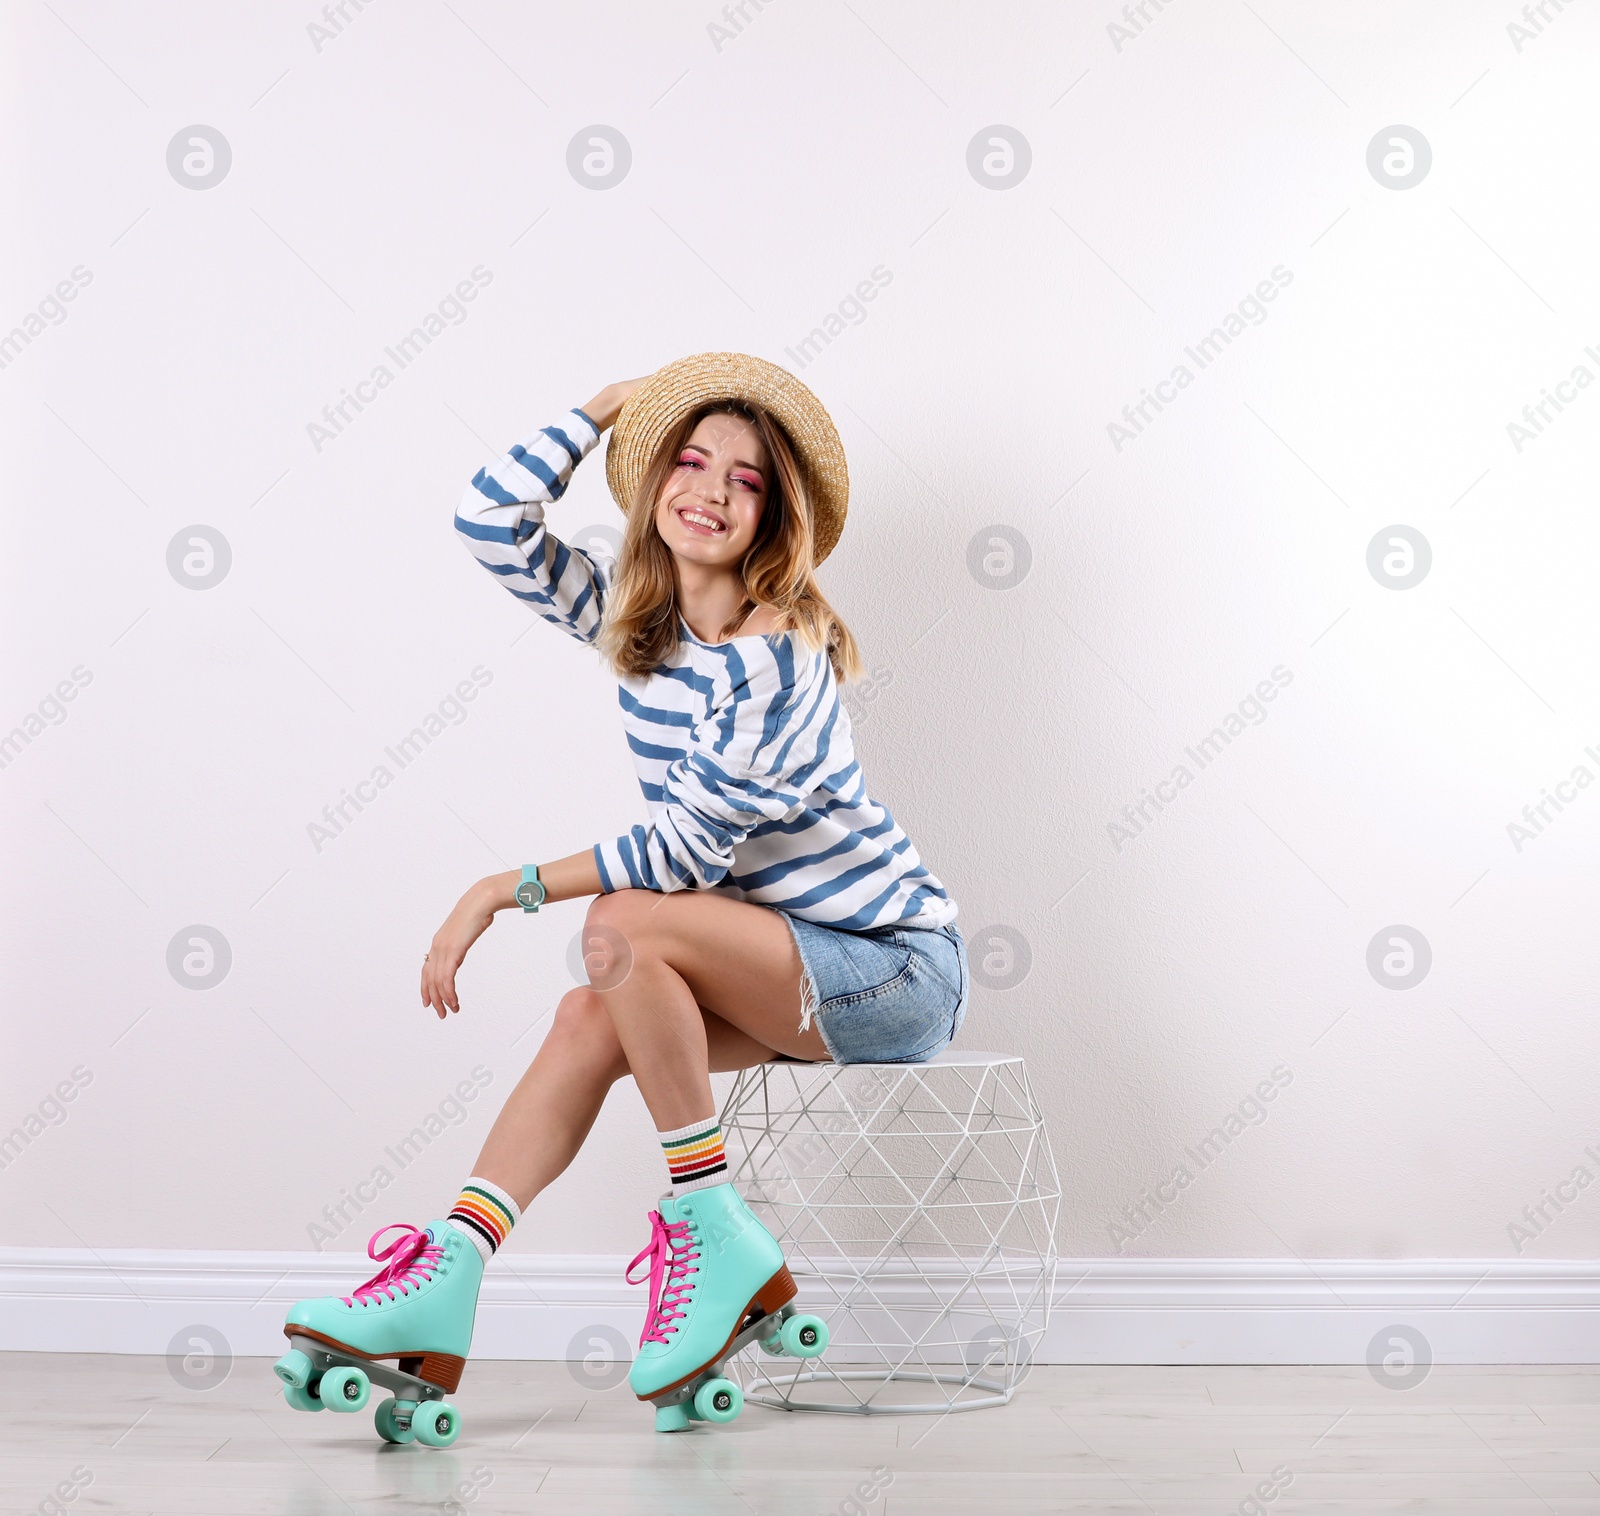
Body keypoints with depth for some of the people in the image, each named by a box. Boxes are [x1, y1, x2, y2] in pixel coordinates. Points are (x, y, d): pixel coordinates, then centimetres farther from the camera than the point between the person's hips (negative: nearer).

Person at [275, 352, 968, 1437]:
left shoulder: (779, 653, -19)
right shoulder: (633, 613, 5)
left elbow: (692, 846, -23)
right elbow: (491, 523, 5)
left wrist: (505, 889, -23)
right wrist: (613, 403, 4)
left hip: (896, 968, -8)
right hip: (795, 970, 8)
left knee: (626, 930, -28)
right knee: (592, 1019, -16)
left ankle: (714, 1232, -18)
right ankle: (442, 1286, -20)